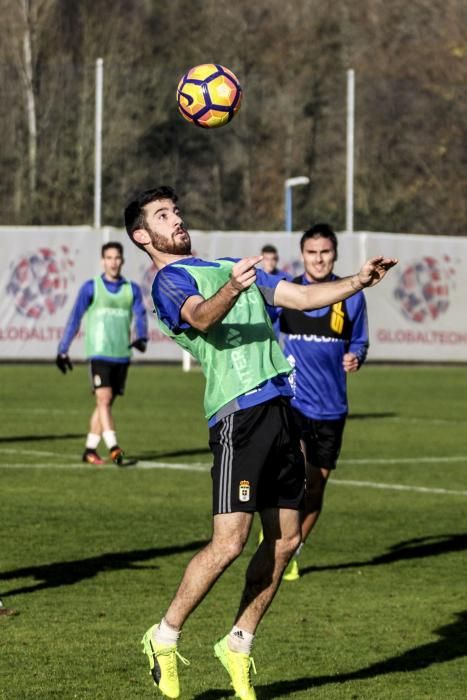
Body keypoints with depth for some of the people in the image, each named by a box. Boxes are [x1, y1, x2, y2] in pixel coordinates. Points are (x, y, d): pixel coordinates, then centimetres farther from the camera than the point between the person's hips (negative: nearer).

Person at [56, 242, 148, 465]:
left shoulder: (132, 289, 10)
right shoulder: (91, 287, 2)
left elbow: (140, 315, 0)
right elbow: (75, 318, 4)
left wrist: (141, 338, -21)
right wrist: (62, 350, 3)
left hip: (122, 355, 3)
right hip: (99, 353, -3)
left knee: (106, 403, 7)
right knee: (104, 399, -16)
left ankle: (90, 449, 16)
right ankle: (113, 448, -23)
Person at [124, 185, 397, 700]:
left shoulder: (228, 267, 25)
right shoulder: (170, 281, -1)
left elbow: (299, 297, 21)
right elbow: (201, 316, -23)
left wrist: (358, 281, 6)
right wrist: (231, 291, -43)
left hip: (278, 405, 8)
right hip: (239, 413, -8)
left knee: (285, 540, 6)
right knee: (229, 541, -13)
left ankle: (238, 644, 18)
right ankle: (164, 638, 4)